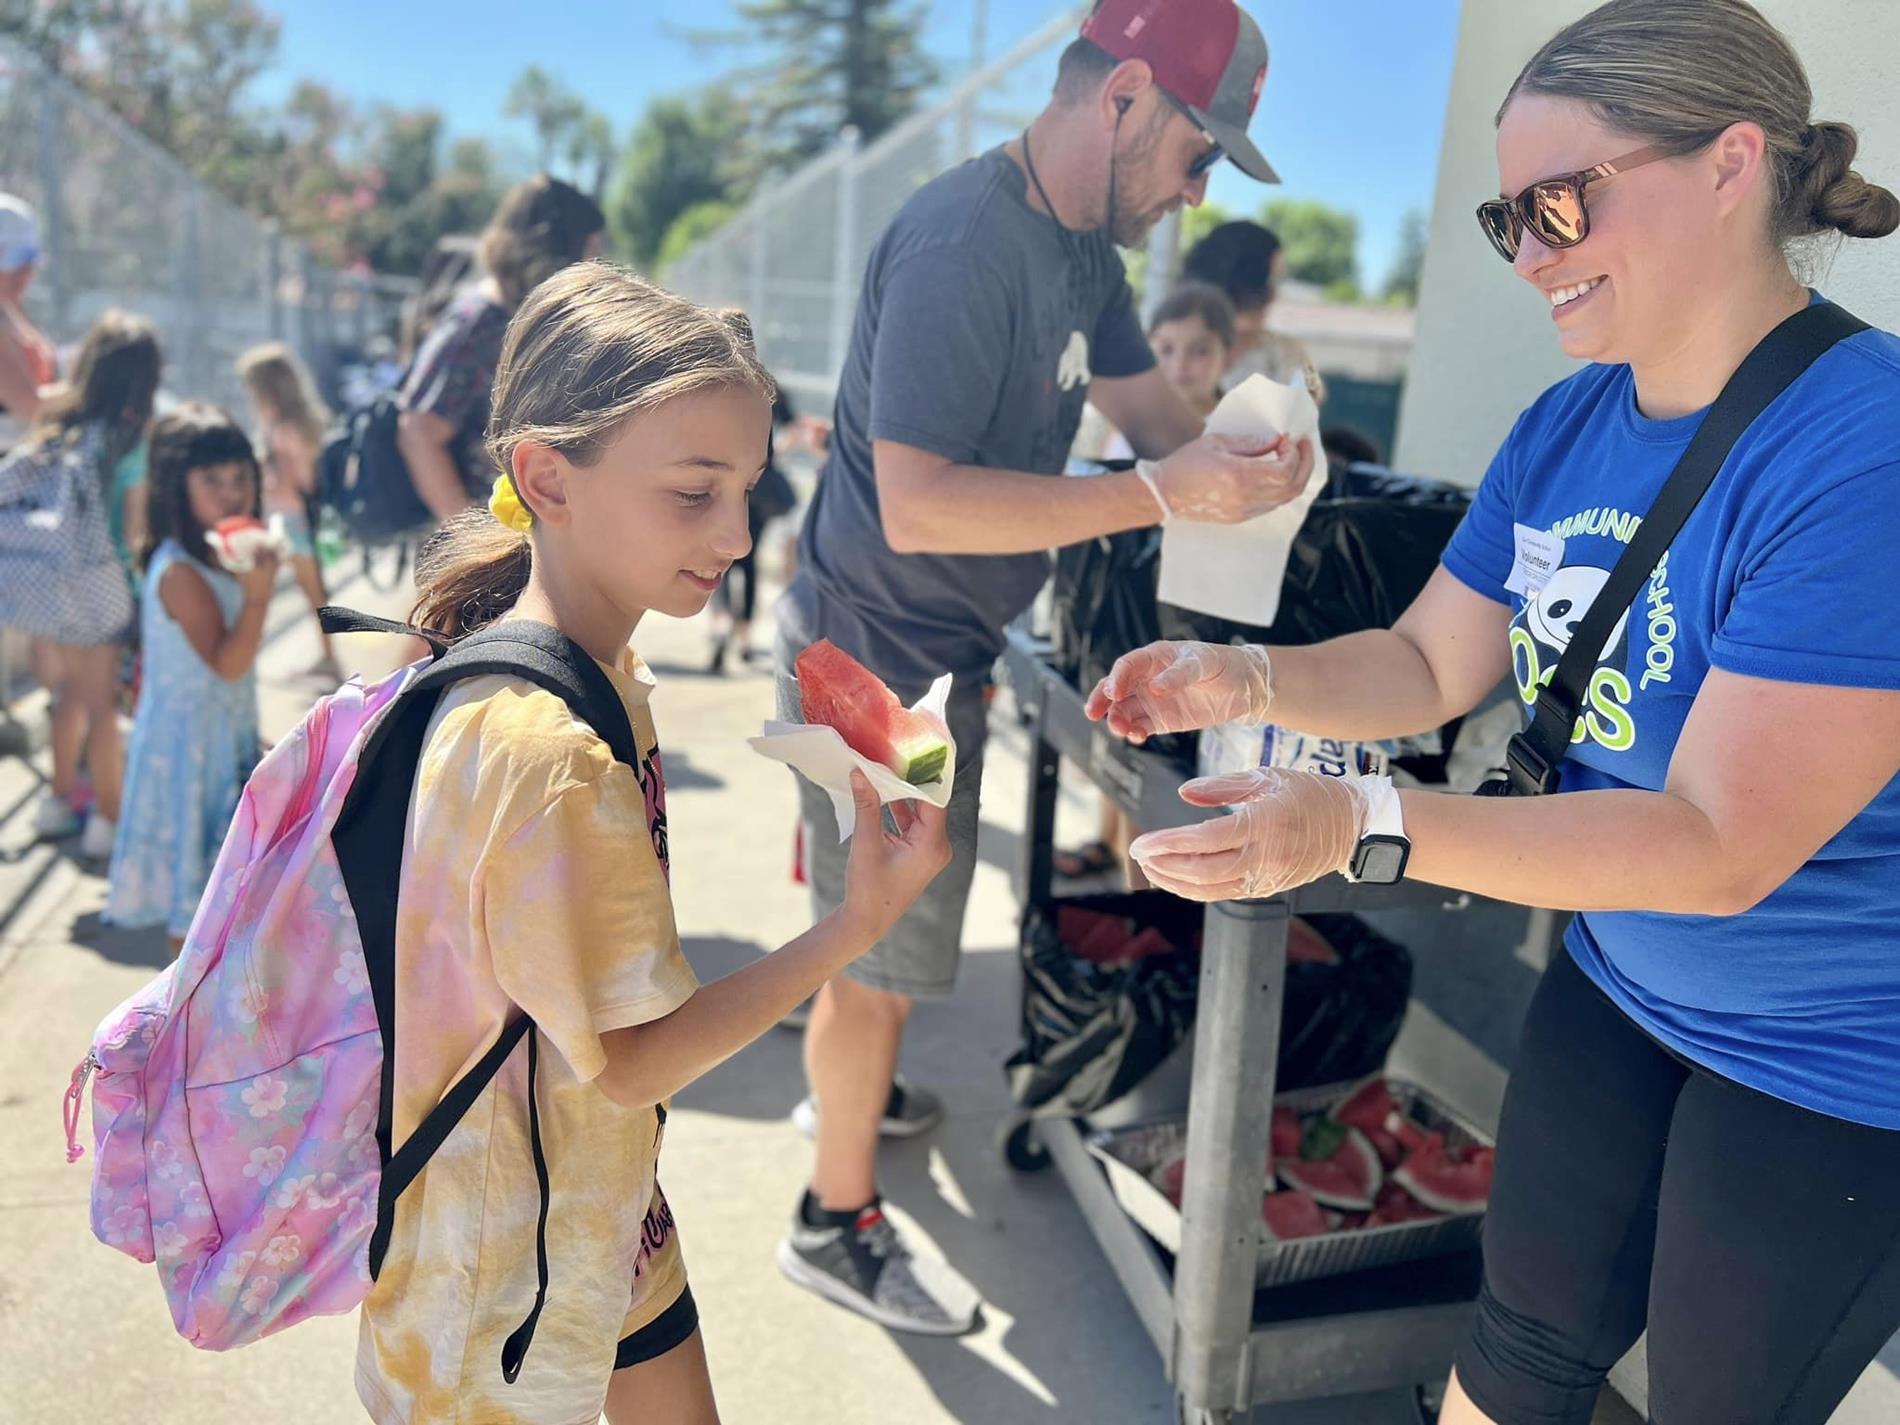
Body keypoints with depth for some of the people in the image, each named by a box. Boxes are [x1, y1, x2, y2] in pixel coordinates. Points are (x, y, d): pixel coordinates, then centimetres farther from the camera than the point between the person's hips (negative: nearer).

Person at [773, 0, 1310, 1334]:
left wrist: (1241, 453, -8)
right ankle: (837, 1225, 24)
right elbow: (919, 505, -32)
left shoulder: (1084, 247, 7)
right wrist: (1161, 492, -32)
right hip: (876, 659, -9)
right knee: (877, 953, 4)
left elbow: (1152, 403, 12)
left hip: (936, 650, 9)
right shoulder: (963, 241, -24)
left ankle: (854, 1091, 49)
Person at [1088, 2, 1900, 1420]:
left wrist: (1360, 825, -38)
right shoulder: (1566, 426, -4)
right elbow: (1429, 666, 2)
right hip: (1620, 986, 6)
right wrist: (1242, 680, -16)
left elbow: (1724, 846, -31)